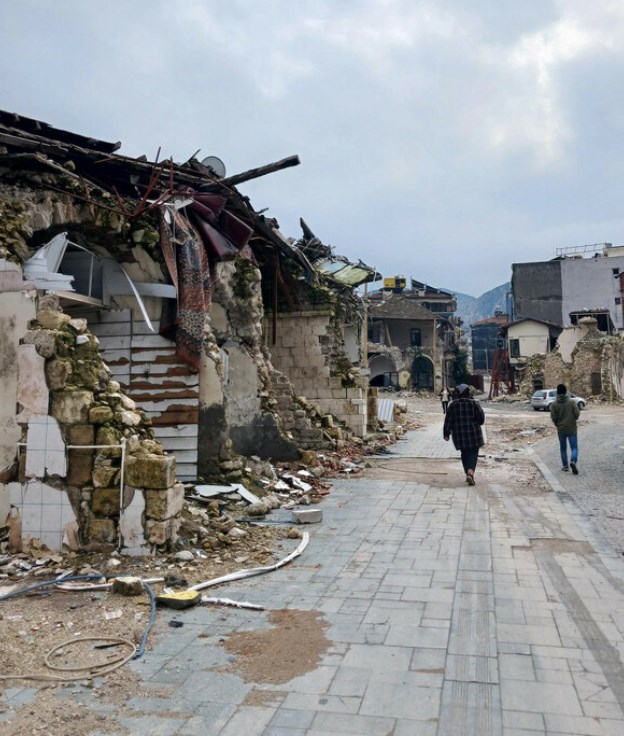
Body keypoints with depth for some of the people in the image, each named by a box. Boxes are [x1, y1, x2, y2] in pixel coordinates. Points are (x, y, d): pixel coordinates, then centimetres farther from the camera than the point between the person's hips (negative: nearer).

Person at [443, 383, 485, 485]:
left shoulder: (453, 404, 0)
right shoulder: (473, 403, -7)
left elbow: (448, 420, 0)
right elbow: (481, 419, -4)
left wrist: (446, 434, 7)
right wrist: (481, 411, 18)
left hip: (459, 434, 2)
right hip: (473, 433, -2)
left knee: (464, 453, 17)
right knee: (473, 453, 1)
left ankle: (468, 473, 18)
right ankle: (470, 472, -21)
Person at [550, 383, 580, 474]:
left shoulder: (554, 404, -6)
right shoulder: (572, 402, -6)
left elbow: (553, 418, -7)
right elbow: (577, 414, -9)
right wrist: (572, 418, 13)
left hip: (561, 429, 1)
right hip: (572, 429, -1)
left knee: (563, 448, 14)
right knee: (574, 447, 3)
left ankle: (565, 465, 17)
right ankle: (573, 461, -21)